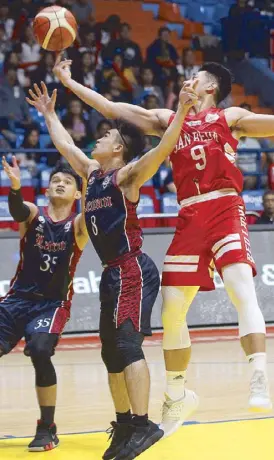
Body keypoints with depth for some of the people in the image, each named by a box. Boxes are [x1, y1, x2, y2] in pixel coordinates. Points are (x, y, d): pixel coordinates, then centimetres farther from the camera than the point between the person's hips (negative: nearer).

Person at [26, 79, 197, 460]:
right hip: (112, 273, 9)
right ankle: (124, 426, 17)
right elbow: (64, 144, 30)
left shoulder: (127, 174, -9)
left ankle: (143, 425, -22)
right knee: (111, 351, 10)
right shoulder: (92, 172, 14)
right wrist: (49, 114, 37)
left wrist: (181, 111, -36)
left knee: (127, 344, -19)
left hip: (132, 271, -9)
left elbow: (163, 149, -25)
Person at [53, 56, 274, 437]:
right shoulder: (168, 119, 21)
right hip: (189, 217, 5)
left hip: (224, 209, -5)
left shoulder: (229, 117, 9)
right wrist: (70, 83, 21)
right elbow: (112, 109, 21)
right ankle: (177, 394, 18)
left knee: (242, 290, -24)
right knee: (171, 309, 4)